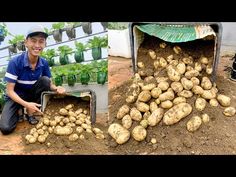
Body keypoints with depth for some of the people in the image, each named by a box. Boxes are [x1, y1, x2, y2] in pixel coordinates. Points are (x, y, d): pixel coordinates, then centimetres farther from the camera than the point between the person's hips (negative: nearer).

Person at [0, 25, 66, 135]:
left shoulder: (44, 63, -12)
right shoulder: (15, 62, -24)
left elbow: (49, 84, -4)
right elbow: (10, 91, -21)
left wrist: (56, 88, -30)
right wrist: (26, 104, -36)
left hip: (32, 94, 4)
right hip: (17, 96, -4)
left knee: (45, 80, -25)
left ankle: (30, 113, -10)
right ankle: (19, 111, 9)